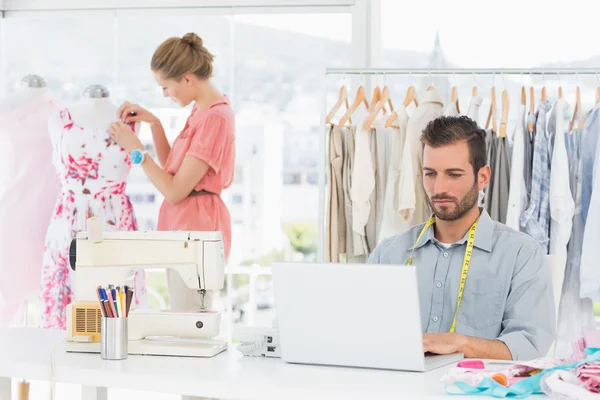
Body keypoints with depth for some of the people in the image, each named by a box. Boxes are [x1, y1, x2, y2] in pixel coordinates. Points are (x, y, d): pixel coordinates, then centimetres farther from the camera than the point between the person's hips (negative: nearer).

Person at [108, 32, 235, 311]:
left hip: (194, 230, -10)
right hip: (187, 228, 10)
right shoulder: (204, 110, 11)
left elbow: (175, 191, -21)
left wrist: (136, 149, -11)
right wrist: (154, 123, 6)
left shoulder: (214, 118, -21)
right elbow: (172, 169, 17)